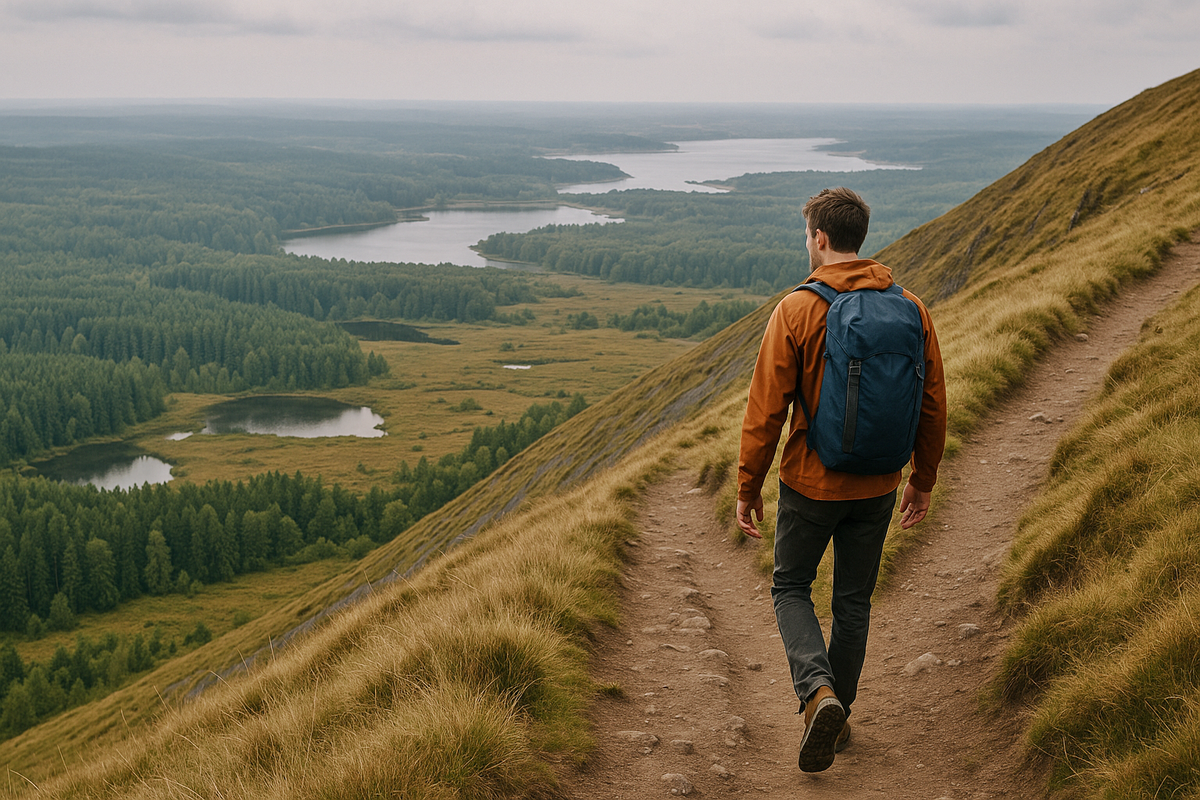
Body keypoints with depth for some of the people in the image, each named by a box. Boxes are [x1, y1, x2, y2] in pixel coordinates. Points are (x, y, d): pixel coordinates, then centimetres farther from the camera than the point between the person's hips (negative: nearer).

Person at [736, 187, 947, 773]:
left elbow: (766, 410, -13)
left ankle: (818, 693, -8)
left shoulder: (796, 311, -14)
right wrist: (923, 480, 16)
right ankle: (837, 714, 28)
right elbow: (933, 404, 4)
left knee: (791, 588, 14)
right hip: (877, 487, 4)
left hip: (811, 483, -4)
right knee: (853, 599, 18)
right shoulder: (910, 309, -2)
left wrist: (748, 488, -2)